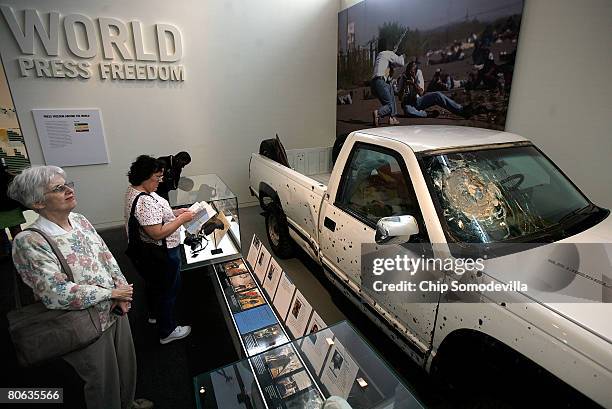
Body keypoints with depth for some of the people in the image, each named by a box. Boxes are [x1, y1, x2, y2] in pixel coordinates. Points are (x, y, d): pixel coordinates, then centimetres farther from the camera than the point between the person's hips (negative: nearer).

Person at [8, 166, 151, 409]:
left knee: (126, 364, 26)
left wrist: (122, 289, -10)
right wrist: (111, 292, -19)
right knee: (103, 380, 17)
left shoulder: (80, 220, -1)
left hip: (115, 311, 7)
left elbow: (106, 256, 3)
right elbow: (57, 294, -26)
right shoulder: (29, 242, -22)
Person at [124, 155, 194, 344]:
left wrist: (174, 212, 3)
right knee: (168, 291, 8)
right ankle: (167, 332, 27)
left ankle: (154, 314, 54)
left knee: (152, 284, 29)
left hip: (147, 252, 10)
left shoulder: (133, 190, 1)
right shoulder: (145, 202, -32)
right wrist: (182, 219, -24)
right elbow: (158, 233, -33)